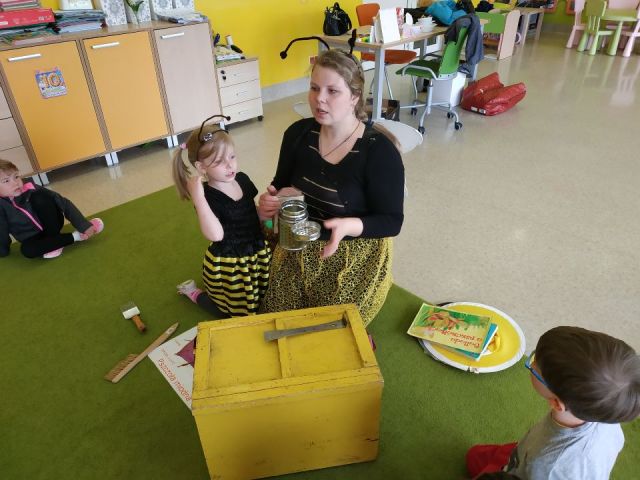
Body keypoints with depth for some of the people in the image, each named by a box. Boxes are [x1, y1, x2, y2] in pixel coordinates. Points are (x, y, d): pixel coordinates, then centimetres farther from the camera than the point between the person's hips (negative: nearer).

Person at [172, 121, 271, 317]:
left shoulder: (242, 179, -5)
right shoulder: (207, 197, -25)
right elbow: (215, 235, -41)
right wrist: (198, 198, -43)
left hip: (256, 254, 7)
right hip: (228, 264, -6)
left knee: (259, 300, 26)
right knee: (234, 310, 15)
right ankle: (194, 292, 37)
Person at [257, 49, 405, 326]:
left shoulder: (380, 150, -21)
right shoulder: (298, 133, -5)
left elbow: (391, 221, -16)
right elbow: (281, 186, 10)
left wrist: (348, 226, -34)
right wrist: (270, 202, -14)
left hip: (355, 257, -4)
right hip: (298, 249, 5)